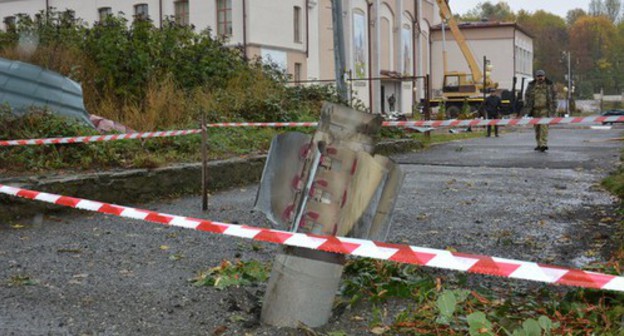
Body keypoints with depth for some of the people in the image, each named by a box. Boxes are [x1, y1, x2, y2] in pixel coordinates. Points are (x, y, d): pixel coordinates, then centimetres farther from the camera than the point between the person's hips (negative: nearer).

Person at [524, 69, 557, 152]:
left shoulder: (550, 85, 6)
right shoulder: (531, 86, 9)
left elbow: (554, 96, 7)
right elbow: (527, 97, 11)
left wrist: (553, 108, 0)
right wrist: (528, 109, 4)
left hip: (545, 109, -3)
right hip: (535, 109, 3)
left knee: (544, 126, -15)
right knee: (537, 127, 8)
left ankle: (543, 144, -20)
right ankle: (539, 144, 18)